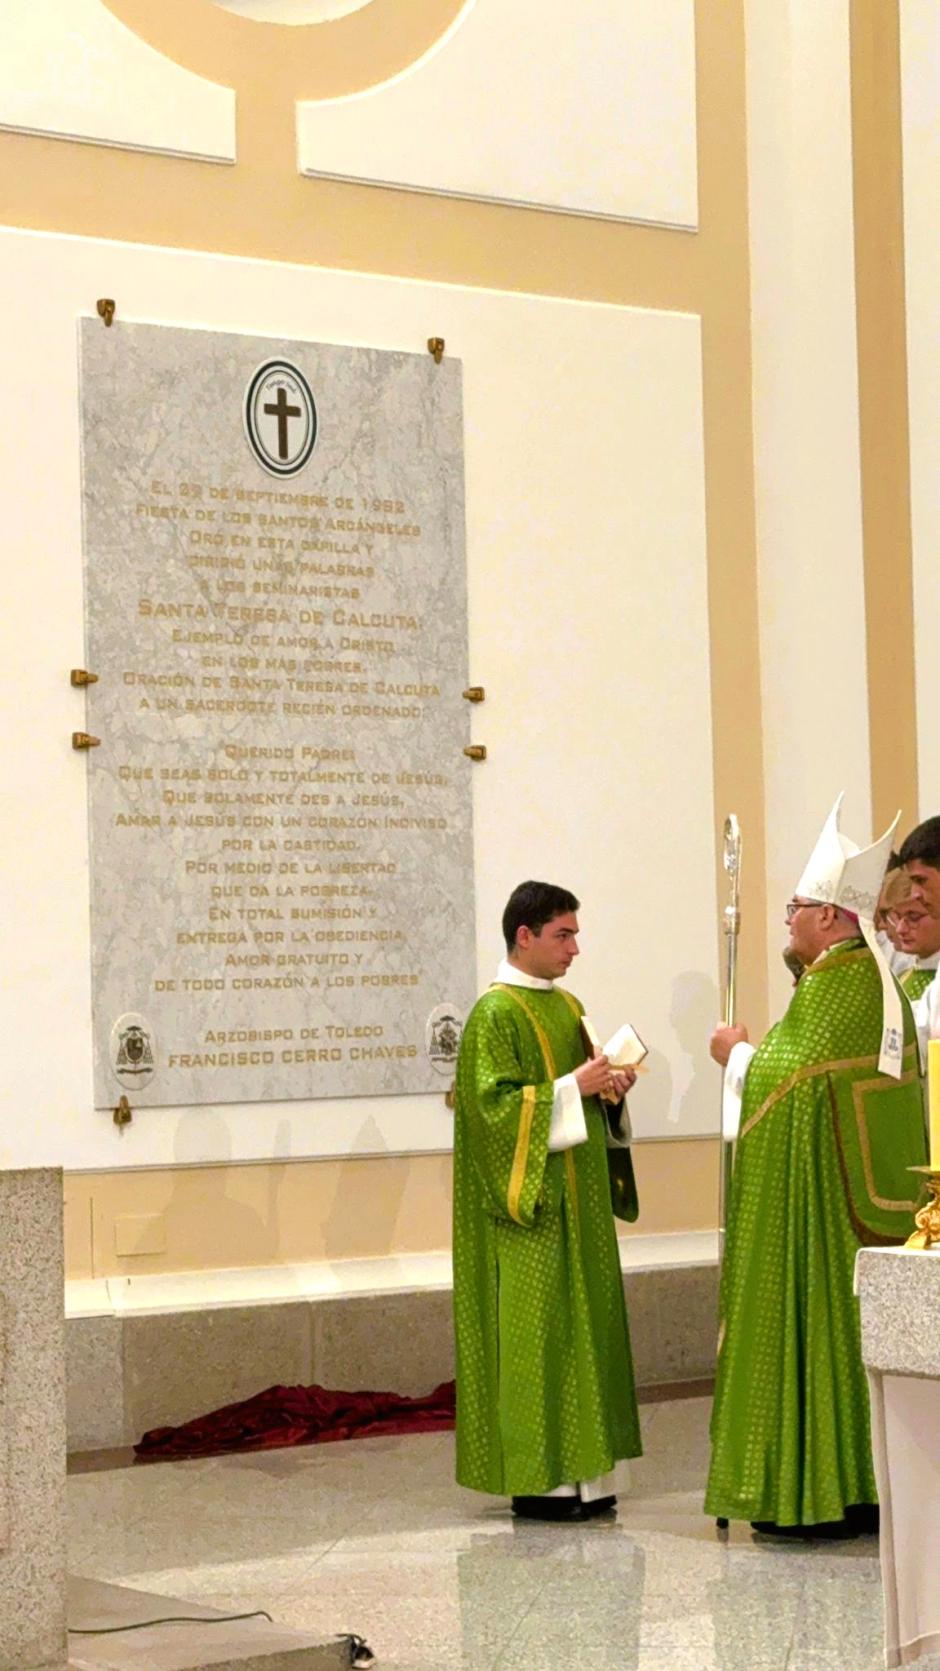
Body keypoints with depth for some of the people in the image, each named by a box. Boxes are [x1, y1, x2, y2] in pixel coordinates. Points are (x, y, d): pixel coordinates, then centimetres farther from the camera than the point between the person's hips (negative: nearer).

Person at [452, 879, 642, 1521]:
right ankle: (538, 1478, -3)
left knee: (583, 1319, 9)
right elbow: (495, 1105, -18)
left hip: (579, 1198, 9)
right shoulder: (496, 1013, -11)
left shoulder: (565, 1006, 16)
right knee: (536, 1329, -7)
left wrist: (609, 1088, 3)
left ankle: (580, 1470, 14)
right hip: (531, 1202, -9)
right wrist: (572, 1088, -20)